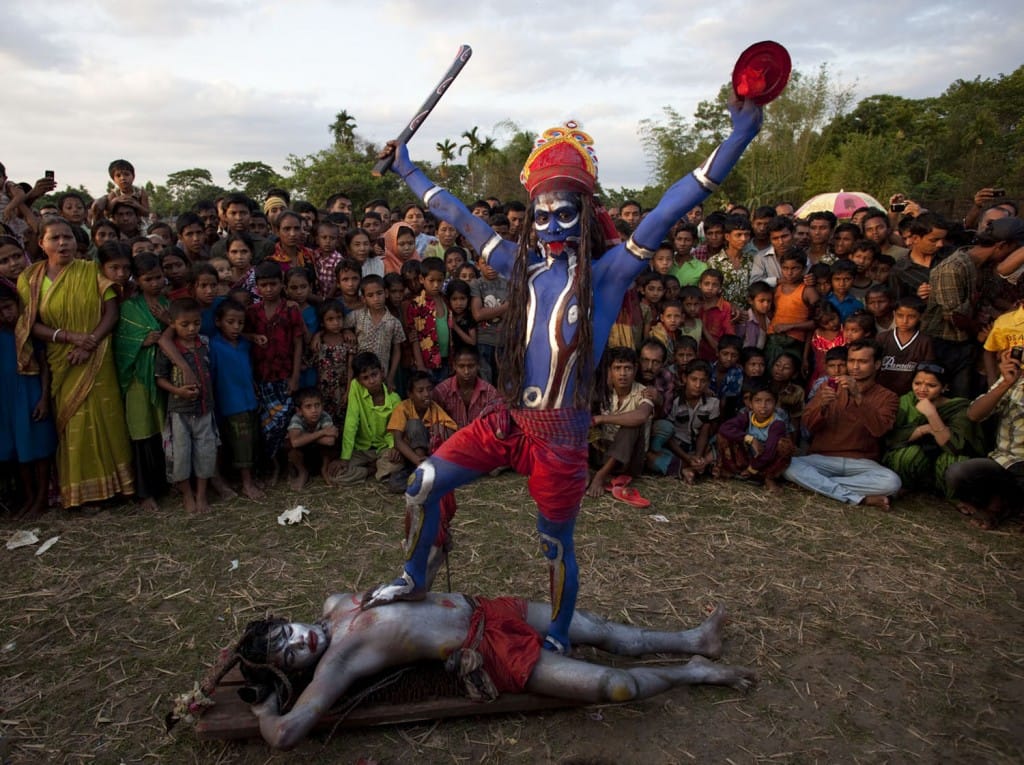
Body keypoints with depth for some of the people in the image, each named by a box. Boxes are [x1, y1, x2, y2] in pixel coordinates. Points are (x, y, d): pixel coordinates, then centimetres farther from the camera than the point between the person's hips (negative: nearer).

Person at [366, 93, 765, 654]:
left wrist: (736, 141, -28)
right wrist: (407, 171, 23)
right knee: (422, 486, 2)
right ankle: (414, 580, 28)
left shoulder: (605, 272, -8)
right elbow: (461, 219, 14)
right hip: (508, 418, 5)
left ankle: (557, 641, 35)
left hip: (560, 433, -4)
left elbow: (664, 215, -19)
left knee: (556, 544, 10)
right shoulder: (524, 265, 6)